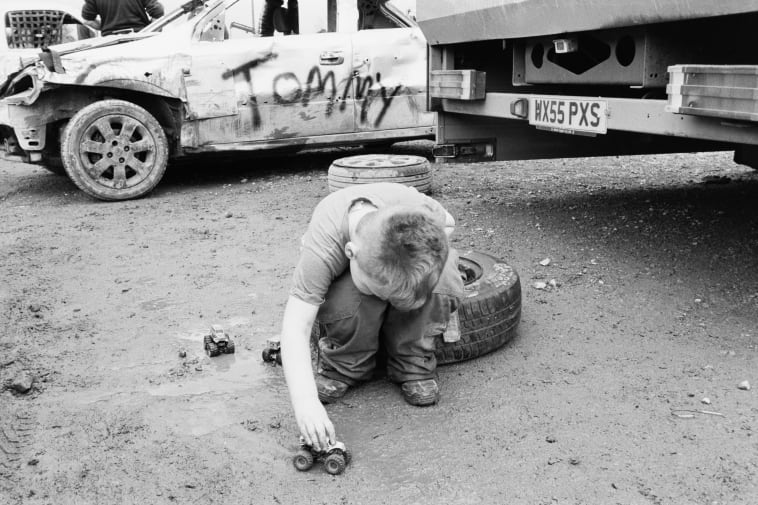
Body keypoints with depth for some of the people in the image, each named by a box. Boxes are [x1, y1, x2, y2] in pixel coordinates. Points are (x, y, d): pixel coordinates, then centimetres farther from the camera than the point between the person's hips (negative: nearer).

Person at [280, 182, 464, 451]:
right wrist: (306, 402, -52)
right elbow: (295, 327, -42)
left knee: (443, 280, -32)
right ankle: (344, 366, -7)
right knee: (346, 303, -38)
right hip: (341, 281, -2)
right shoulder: (321, 249, -42)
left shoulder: (419, 207, -36)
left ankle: (413, 365, -9)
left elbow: (446, 224, -8)